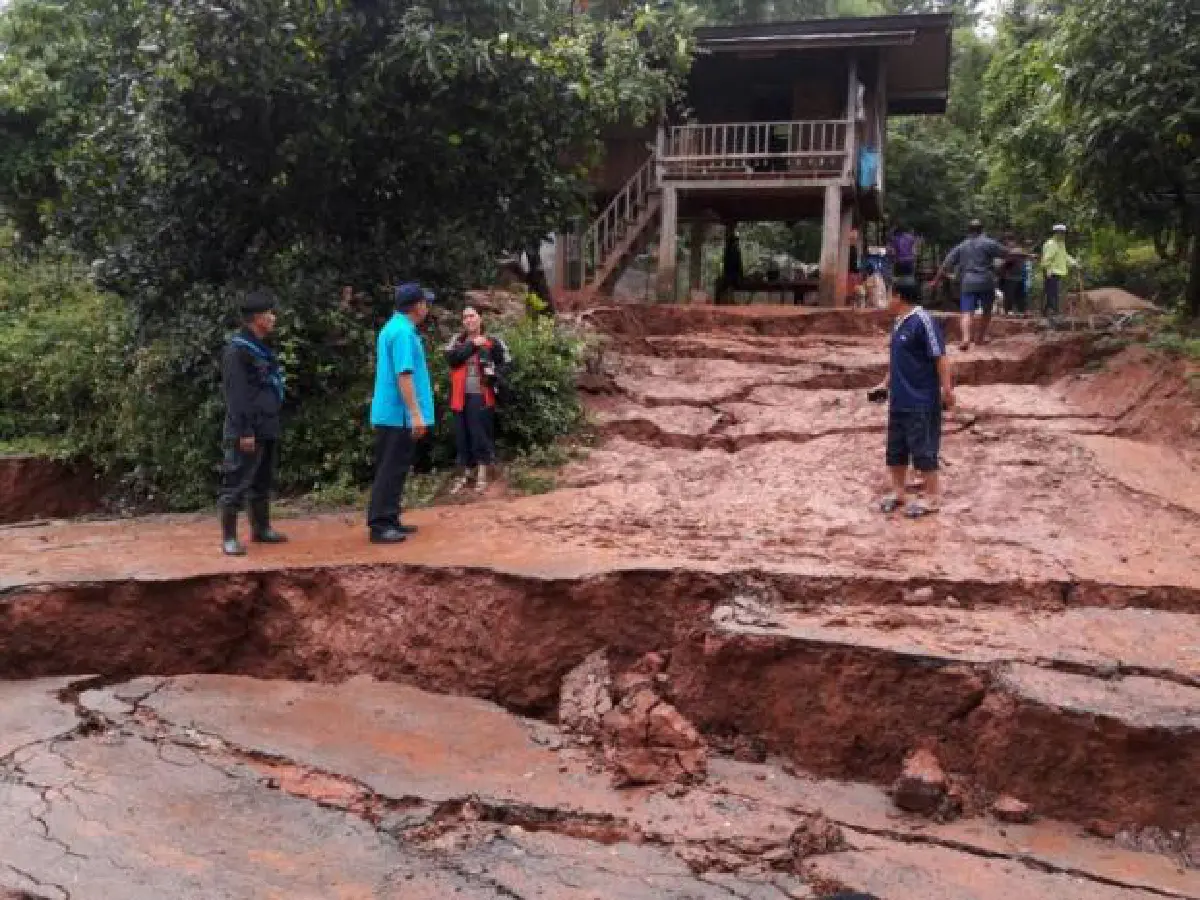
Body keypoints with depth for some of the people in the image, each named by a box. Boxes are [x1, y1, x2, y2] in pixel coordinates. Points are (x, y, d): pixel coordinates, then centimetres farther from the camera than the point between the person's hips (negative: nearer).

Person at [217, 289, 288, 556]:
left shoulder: (262, 348, 16)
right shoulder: (237, 350, -13)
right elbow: (235, 394, -18)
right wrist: (244, 431, -21)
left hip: (268, 429, 10)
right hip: (249, 431, -9)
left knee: (263, 482, 16)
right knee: (236, 483, -5)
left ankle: (261, 528, 27)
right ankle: (229, 538, -2)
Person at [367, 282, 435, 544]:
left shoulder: (394, 328, 15)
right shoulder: (403, 332, -17)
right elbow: (403, 375, -23)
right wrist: (416, 414, -24)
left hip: (390, 412, 10)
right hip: (400, 414, -10)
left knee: (392, 468, 13)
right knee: (392, 470, -7)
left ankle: (389, 520, 19)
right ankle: (379, 525, -4)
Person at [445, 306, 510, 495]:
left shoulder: (493, 342, 1)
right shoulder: (457, 341, 8)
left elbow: (505, 363, 7)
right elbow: (451, 357, -10)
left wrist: (495, 374, -12)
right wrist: (472, 345, -14)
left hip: (481, 395, -3)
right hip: (461, 395, 3)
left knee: (481, 433, -3)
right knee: (462, 434, 9)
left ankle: (482, 475, 8)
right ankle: (465, 473, 21)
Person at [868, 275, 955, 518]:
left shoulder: (923, 321, -15)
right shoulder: (899, 323, 11)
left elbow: (940, 357, -17)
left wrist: (947, 388, -19)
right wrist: (885, 384, 27)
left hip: (921, 401, -9)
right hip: (899, 399, 9)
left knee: (923, 449, -1)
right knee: (895, 448, 14)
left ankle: (933, 497, 11)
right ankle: (898, 491, 27)